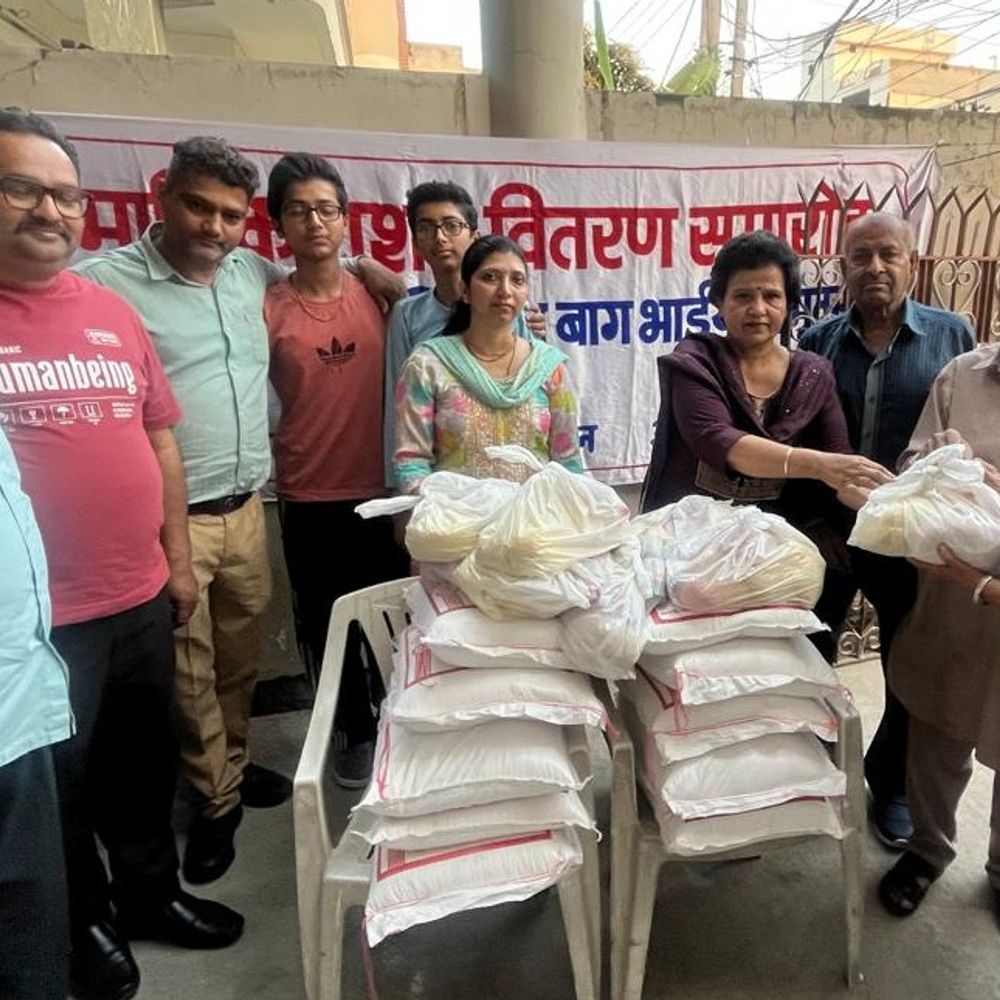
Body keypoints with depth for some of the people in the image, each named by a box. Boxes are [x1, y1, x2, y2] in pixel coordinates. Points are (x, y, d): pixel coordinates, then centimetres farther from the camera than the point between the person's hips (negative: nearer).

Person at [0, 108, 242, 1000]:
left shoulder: (114, 312, 6)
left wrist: (177, 556, 9)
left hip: (141, 596, 5)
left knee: (145, 762, 20)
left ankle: (152, 893, 43)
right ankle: (84, 926, 39)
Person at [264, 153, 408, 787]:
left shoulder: (378, 294, 1)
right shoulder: (266, 308, -4)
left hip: (381, 490, 1)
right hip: (308, 499, -1)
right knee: (327, 625, 11)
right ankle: (354, 732, 33)